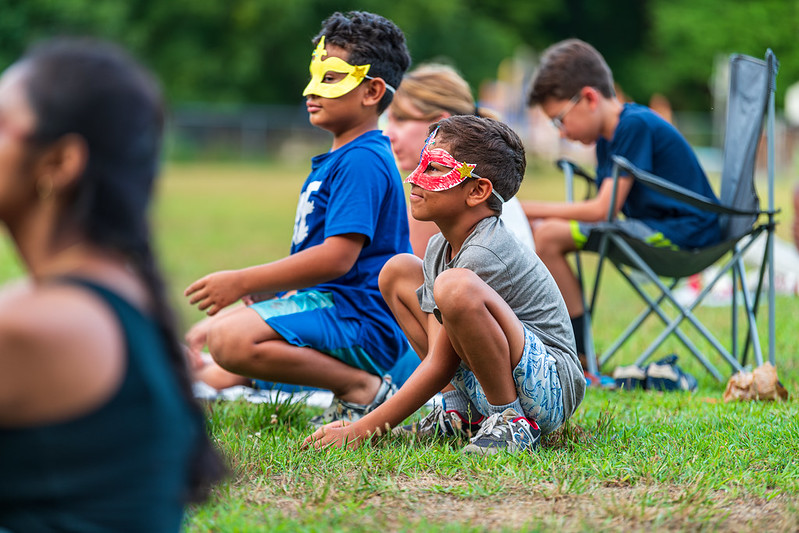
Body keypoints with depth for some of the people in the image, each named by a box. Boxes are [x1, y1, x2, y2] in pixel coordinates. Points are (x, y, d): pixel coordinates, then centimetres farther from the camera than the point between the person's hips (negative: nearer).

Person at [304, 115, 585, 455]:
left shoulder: (484, 254, -21)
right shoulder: (440, 248, 7)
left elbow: (438, 366, -20)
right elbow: (438, 350, 5)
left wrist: (362, 430, -17)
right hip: (484, 389, 10)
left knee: (455, 286, -35)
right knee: (398, 271, 13)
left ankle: (512, 420, -17)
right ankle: (463, 414, 8)